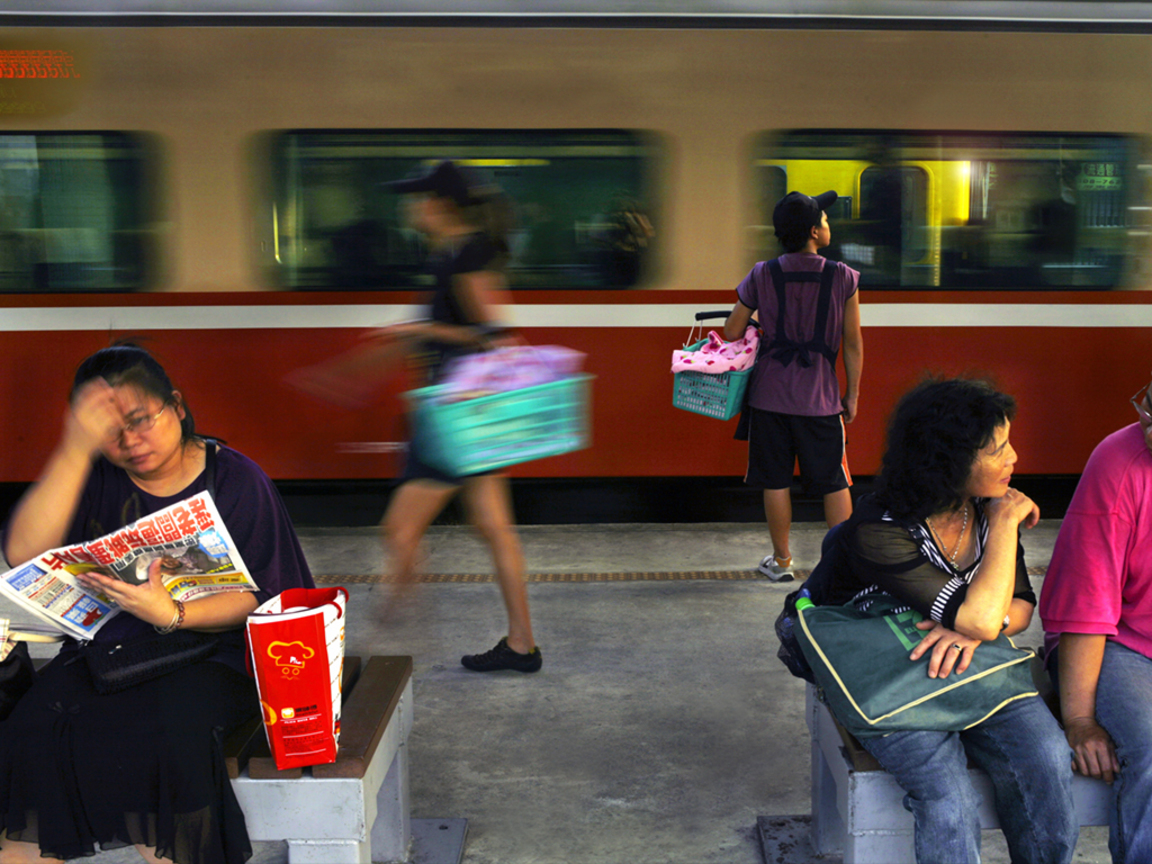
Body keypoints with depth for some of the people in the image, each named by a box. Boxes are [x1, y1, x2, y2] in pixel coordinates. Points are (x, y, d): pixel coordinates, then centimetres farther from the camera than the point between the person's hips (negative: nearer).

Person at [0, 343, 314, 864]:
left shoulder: (237, 480, -1)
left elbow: (263, 596, -5)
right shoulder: (94, 475, 6)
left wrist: (174, 616, -23)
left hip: (207, 650, -3)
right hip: (100, 650, 3)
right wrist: (75, 450, -19)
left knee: (170, 735, -33)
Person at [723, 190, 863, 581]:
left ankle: (781, 561, 19)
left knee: (775, 480, 9)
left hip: (770, 395, 1)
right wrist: (852, 394, 10)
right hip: (820, 397, 0)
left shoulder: (761, 276, -4)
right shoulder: (843, 278, -6)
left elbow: (732, 333, 1)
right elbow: (853, 343, -1)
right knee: (834, 482, 11)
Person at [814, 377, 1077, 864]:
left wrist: (972, 629, -20)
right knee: (951, 804, -29)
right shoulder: (877, 532, -23)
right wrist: (1006, 522, -18)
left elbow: (1021, 605, 4)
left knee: (1045, 759, -22)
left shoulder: (987, 509, -2)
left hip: (970, 667, 5)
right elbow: (981, 617, -28)